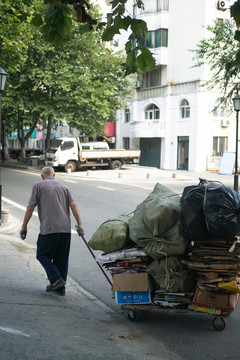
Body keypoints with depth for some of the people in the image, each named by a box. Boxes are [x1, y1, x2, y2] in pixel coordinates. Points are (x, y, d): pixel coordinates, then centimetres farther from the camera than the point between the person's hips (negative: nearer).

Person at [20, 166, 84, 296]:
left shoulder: (38, 186, 5)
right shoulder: (63, 186, 17)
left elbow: (30, 208, 1)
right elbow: (73, 206, 6)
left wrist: (24, 227, 7)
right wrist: (79, 225, 5)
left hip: (49, 229, -5)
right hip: (65, 228, 5)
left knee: (42, 255, 8)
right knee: (61, 258, 12)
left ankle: (56, 279, -8)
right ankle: (61, 287, 13)